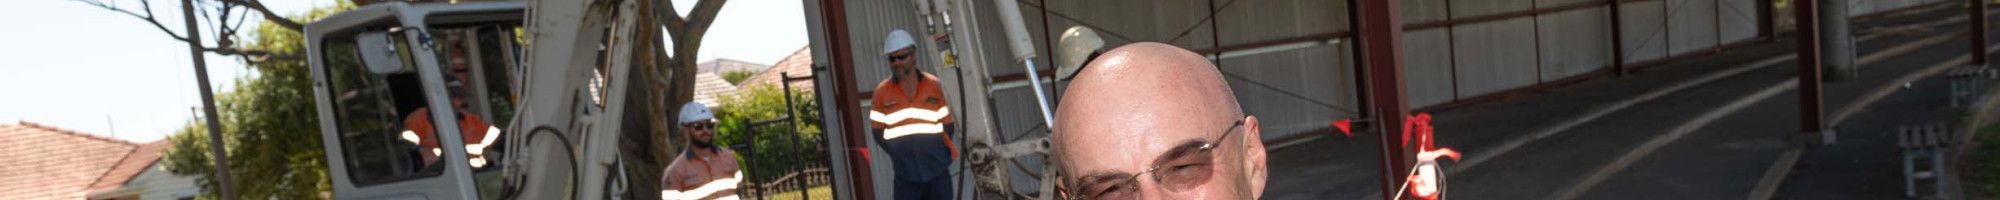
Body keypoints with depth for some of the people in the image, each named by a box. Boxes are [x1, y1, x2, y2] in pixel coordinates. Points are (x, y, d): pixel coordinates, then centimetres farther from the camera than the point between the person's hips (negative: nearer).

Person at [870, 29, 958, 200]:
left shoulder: (933, 85, 2)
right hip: (905, 175, -1)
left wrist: (939, 155, 0)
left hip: (937, 172, 1)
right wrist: (899, 154, -2)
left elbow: (947, 124, 7)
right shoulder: (882, 91, -1)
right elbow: (878, 131, 4)